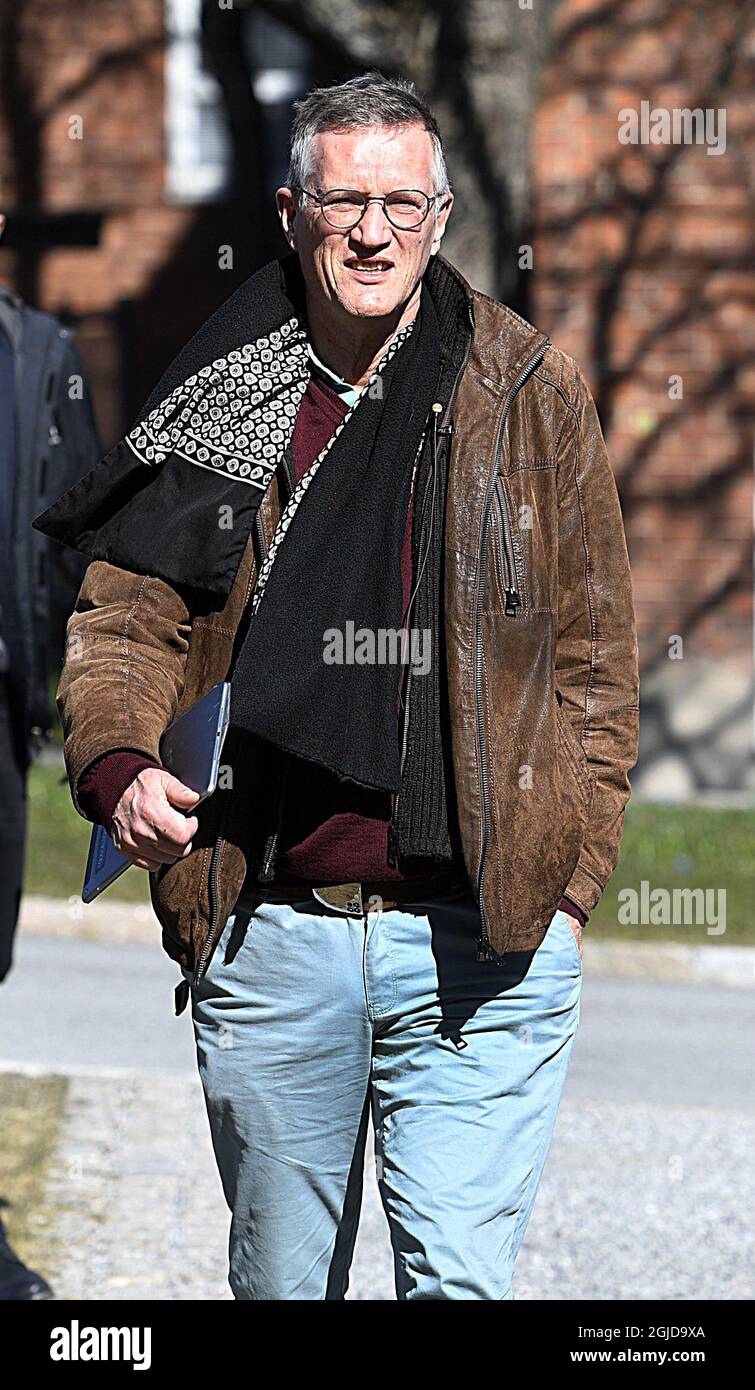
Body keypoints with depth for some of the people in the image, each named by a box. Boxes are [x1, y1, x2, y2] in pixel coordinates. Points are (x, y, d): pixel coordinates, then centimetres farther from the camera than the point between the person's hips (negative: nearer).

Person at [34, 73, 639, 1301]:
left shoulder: (529, 395, 3)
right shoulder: (220, 405, 5)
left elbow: (595, 659, 5)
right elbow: (127, 622, 6)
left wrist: (569, 881, -2)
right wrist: (117, 763, -15)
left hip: (477, 940, -2)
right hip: (266, 939, 2)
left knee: (460, 1279, -9)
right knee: (281, 1278, 13)